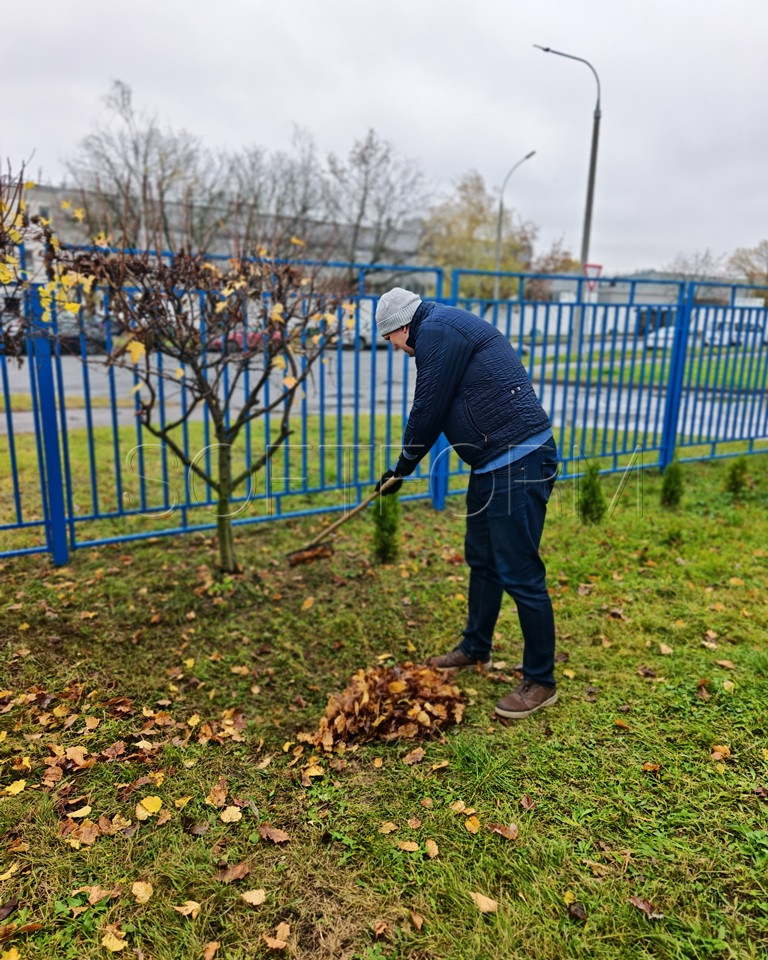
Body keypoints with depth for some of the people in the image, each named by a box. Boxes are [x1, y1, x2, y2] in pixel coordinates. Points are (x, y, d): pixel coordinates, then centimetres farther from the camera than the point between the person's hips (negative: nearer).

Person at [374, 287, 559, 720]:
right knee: (481, 559, 21)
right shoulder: (448, 328, 22)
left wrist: (402, 469, 3)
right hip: (495, 461, 11)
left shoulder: (436, 331, -11)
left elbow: (427, 412, -12)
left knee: (519, 574, -3)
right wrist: (404, 467, 27)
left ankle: (541, 682, 13)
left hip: (518, 463, -11)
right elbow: (438, 410, 25)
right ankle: (476, 648, 38)